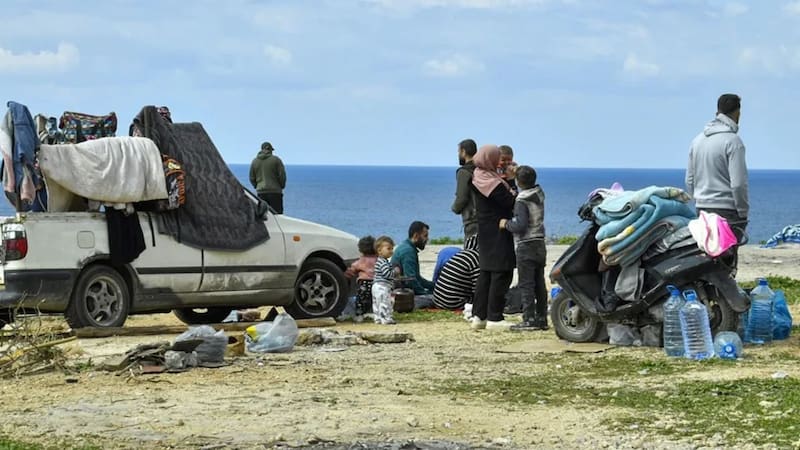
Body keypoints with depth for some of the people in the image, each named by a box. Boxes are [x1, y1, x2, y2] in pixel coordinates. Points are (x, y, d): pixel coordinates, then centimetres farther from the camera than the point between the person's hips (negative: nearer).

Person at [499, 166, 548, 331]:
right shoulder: (539, 195, 7)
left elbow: (520, 225, -24)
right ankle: (542, 318, 12)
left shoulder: (522, 201, -16)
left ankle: (529, 320, -9)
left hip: (526, 247, -8)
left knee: (526, 285, -6)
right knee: (539, 284, 10)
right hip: (540, 244, 8)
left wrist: (506, 224, -5)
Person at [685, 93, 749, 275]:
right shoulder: (733, 141, -11)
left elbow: (689, 180, 17)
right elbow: (738, 183, -14)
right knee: (727, 262, -8)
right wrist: (743, 213, -5)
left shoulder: (698, 140, 12)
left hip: (702, 210, 7)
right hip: (727, 211, -7)